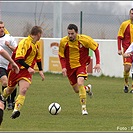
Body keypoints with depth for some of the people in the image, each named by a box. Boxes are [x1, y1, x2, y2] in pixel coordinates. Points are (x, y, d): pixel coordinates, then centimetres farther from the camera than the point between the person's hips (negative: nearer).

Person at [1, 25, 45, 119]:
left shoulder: (36, 44, 8)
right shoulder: (25, 42, -20)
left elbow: (38, 58, 25)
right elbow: (19, 59, -28)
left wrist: (40, 70, 20)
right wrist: (29, 67, -37)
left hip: (27, 71, 5)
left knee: (23, 90, -19)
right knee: (10, 89, 14)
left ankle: (16, 110, -26)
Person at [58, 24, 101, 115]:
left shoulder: (84, 40, -17)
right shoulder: (63, 42, -12)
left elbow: (96, 48, -4)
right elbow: (61, 55, 1)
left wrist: (98, 63, -11)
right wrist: (63, 67, -13)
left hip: (81, 65, -3)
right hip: (70, 67, 3)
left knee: (80, 83, -27)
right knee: (77, 90, 6)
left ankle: (84, 108, -20)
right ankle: (87, 89, 43)